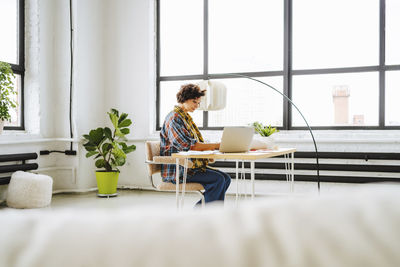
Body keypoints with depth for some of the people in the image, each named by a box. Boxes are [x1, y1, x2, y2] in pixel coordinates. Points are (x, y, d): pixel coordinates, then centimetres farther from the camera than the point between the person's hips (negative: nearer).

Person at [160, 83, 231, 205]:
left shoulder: (186, 117, 20)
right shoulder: (174, 118, -12)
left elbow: (197, 144, 19)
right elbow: (189, 146, -22)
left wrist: (217, 145, 2)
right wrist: (216, 145, -21)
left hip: (190, 166, 9)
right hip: (177, 170, -9)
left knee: (226, 178, -4)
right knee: (218, 179, -20)